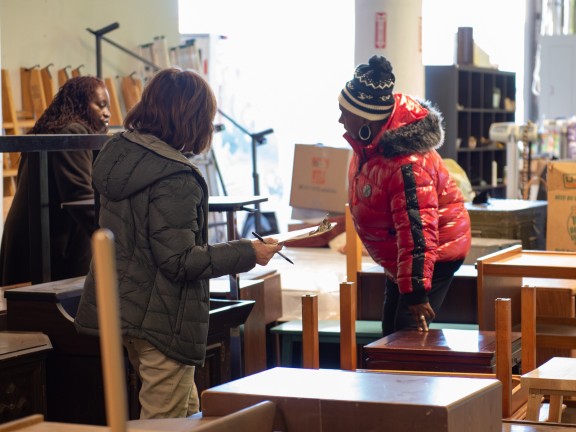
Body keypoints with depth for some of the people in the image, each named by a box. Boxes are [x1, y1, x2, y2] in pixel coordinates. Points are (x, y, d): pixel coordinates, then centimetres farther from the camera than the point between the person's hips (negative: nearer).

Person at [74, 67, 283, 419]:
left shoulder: (116, 153, 5)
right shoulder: (174, 179, -23)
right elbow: (179, 260, -23)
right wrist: (247, 253, -16)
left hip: (123, 308, 9)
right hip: (162, 319, -9)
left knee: (188, 410, 21)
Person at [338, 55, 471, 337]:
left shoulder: (407, 165, -35)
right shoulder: (370, 142, -5)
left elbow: (416, 231, -37)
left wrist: (416, 292, -37)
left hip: (433, 256, -10)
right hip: (398, 257, 10)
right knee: (391, 332, 15)